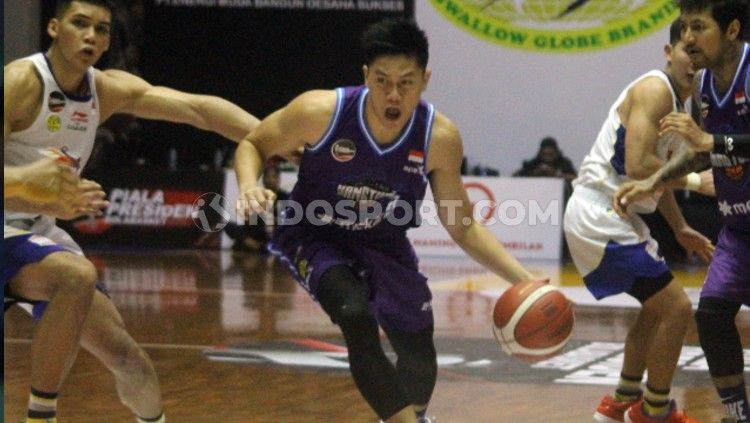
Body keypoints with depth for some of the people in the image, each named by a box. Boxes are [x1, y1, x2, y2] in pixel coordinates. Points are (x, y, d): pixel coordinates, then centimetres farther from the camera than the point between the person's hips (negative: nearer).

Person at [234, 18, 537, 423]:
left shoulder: (440, 137, -22)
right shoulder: (321, 111, -29)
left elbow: (462, 226, -9)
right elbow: (252, 144, -10)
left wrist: (523, 279, -18)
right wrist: (249, 188, -33)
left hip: (383, 244, 3)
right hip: (314, 237, -3)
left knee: (419, 355, 10)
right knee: (356, 317, -31)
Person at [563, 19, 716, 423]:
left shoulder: (675, 101, 15)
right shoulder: (654, 90, -16)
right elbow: (637, 166, -26)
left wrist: (680, 230, 27)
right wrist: (695, 180, -18)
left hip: (611, 217, 11)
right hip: (599, 218, -11)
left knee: (658, 307, 25)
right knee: (675, 307, -10)